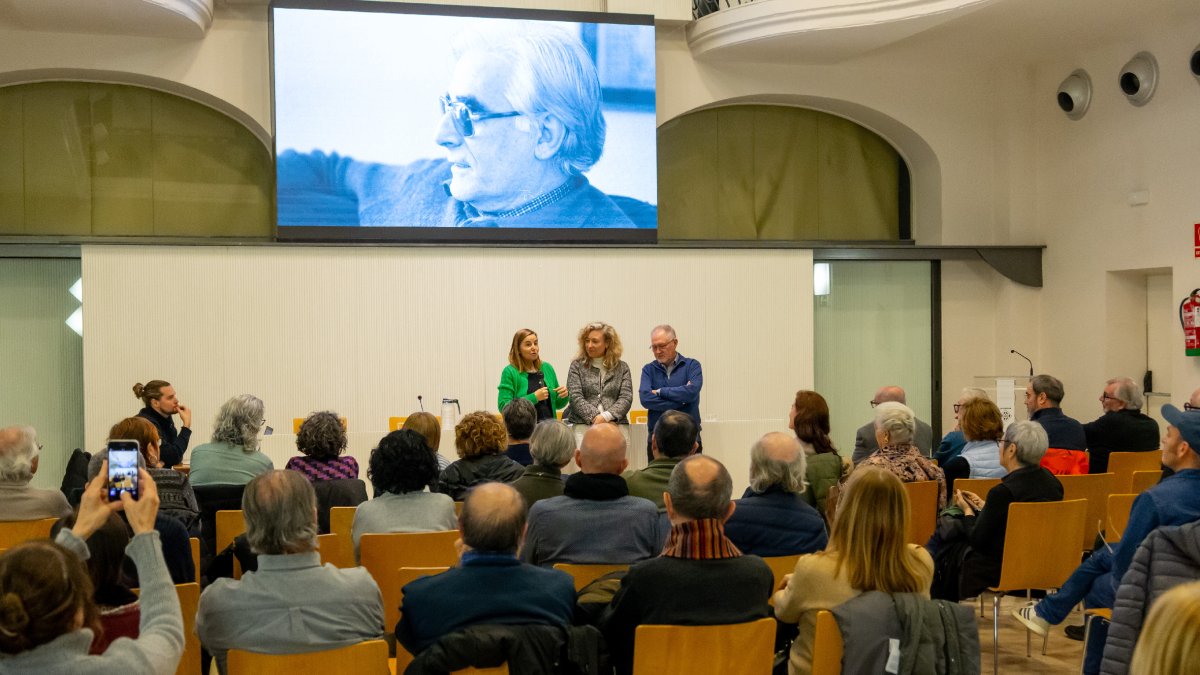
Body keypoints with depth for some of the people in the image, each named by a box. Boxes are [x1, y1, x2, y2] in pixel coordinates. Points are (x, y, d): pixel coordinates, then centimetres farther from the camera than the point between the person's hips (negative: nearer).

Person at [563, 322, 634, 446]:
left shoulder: (622, 368, 12)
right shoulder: (577, 366, 10)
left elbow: (626, 398, 3)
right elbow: (575, 397, 1)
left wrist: (606, 416, -13)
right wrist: (595, 418, -12)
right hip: (583, 426, -1)